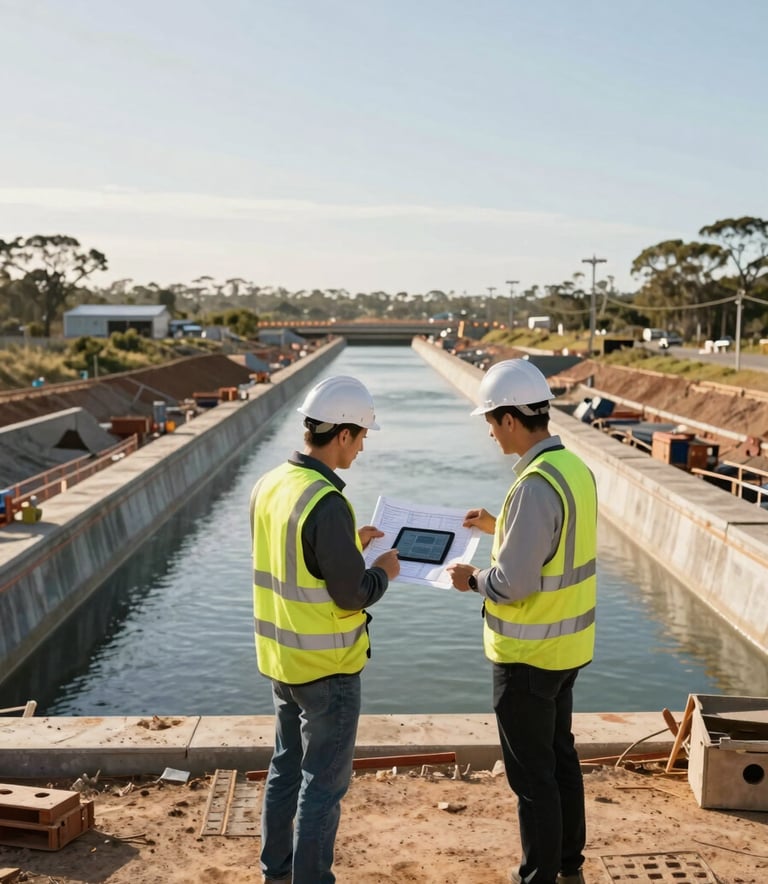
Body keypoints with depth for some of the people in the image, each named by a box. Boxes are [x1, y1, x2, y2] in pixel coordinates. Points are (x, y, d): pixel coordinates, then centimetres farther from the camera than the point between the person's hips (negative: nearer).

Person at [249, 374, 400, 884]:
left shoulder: (269, 486, 1)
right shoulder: (326, 503, -25)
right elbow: (352, 595, -21)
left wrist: (351, 543, 13)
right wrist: (384, 571, -2)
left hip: (281, 657, 8)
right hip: (327, 666, -8)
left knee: (286, 766, 22)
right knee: (324, 782, 7)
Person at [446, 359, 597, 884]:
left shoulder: (536, 485, -26)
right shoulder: (575, 468, 3)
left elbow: (514, 583, -26)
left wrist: (472, 579, -8)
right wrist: (501, 528, 18)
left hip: (529, 654, -9)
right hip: (566, 645, 9)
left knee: (532, 775, 6)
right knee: (560, 756, 22)